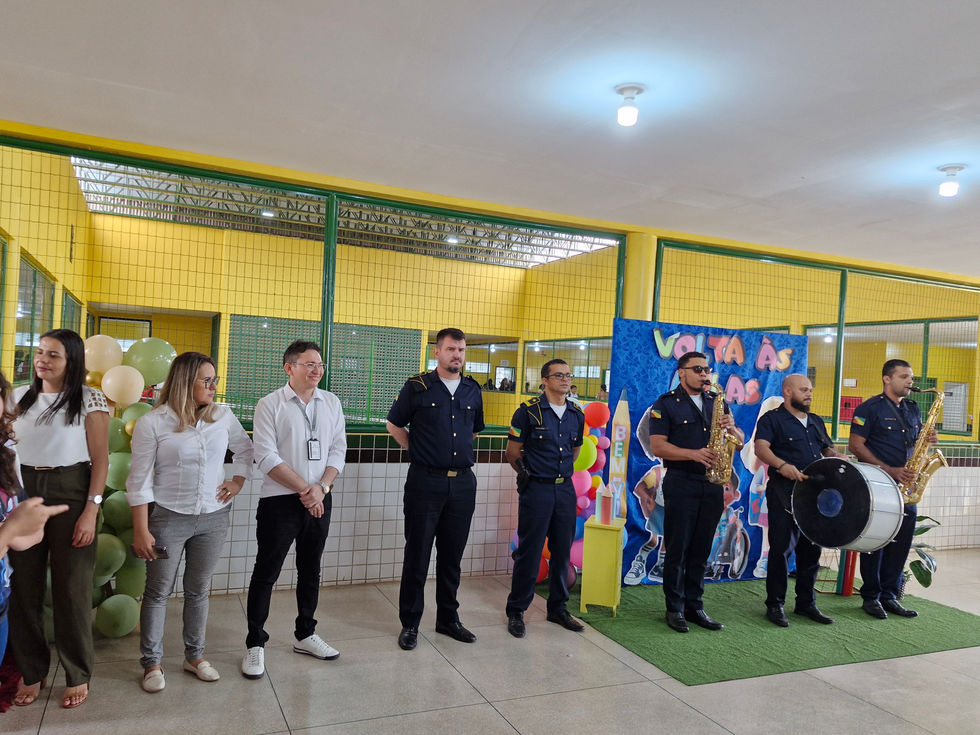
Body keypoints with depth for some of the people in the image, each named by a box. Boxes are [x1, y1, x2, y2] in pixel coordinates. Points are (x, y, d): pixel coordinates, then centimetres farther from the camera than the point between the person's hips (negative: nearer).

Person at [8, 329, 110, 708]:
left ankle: (78, 676, 18)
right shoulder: (20, 396, 9)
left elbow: (100, 459, -6)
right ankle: (31, 672, 26)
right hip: (22, 492, 4)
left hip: (69, 492, -4)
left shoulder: (89, 398, -4)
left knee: (72, 587, 3)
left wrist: (91, 510, -12)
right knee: (24, 585, 8)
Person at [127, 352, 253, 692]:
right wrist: (141, 530, -10)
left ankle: (194, 656, 30)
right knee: (158, 591, 9)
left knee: (199, 589, 15)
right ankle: (151, 662, 25)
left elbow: (245, 449, 17)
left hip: (214, 517, 3)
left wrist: (237, 483, 6)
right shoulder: (152, 423, -11)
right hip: (168, 517, -3)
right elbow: (139, 481, -9)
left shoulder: (223, 416, -1)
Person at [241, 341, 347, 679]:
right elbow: (266, 457, -13)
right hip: (280, 501, -4)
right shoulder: (270, 405, -6)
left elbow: (338, 450, 4)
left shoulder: (331, 403, 6)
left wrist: (321, 488, -11)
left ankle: (305, 635, 31)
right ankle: (255, 644, 18)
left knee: (310, 570, 16)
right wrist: (304, 489, -16)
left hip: (319, 501, 4)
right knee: (266, 572, 3)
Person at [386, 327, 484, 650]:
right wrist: (419, 451, 3)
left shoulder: (473, 390, 9)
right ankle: (410, 623, 17)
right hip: (425, 481, -4)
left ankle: (448, 619, 27)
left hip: (463, 482, 4)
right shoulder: (417, 387, -3)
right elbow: (394, 425, 5)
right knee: (417, 555, 3)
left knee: (452, 556, 13)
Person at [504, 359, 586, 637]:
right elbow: (513, 451, -1)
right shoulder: (529, 410, -6)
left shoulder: (577, 415, 9)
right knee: (529, 552, 0)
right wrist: (526, 471, -5)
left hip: (565, 489, 5)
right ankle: (516, 611, 14)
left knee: (562, 551, 12)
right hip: (536, 489, -5)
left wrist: (560, 470, 13)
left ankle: (557, 607, 27)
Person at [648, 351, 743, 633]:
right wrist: (693, 454, -22)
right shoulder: (666, 404, -1)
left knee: (700, 551, 10)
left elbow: (740, 441, 13)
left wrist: (731, 428, -9)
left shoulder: (717, 403, 14)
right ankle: (675, 609, 13)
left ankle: (694, 606, 21)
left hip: (712, 485, 5)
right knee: (677, 550, 1)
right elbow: (657, 446, -11)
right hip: (680, 484, -4)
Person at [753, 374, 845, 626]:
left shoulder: (816, 422, 19)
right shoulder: (772, 419, -4)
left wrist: (839, 457, 2)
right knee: (781, 549, -3)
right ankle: (775, 605, 8)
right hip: (784, 494, -7)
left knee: (812, 550, 11)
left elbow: (827, 448, 26)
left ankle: (806, 603, 24)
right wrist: (782, 465, -36)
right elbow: (761, 448, -18)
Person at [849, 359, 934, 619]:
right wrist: (890, 470, -17)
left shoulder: (913, 410, 16)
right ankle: (870, 597, 11)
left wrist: (927, 440, -1)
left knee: (902, 542, 7)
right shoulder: (870, 408, -6)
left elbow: (915, 444, 24)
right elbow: (856, 446, -11)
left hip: (906, 486, 6)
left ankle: (889, 596, 19)